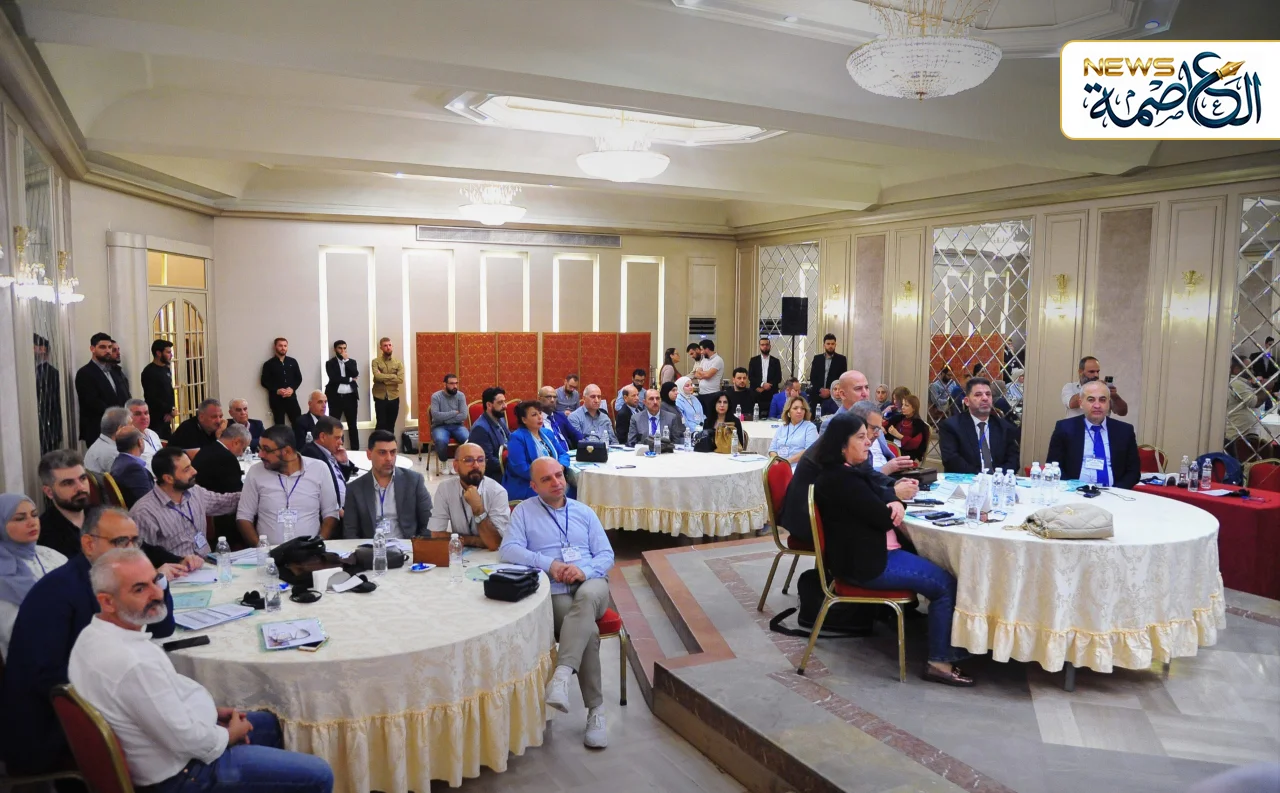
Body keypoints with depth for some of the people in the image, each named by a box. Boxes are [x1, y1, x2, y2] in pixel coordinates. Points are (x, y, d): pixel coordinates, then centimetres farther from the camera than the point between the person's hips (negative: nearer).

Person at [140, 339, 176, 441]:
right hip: (155, 419, -8)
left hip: (166, 418, 8)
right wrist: (170, 410, -11)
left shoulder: (166, 369, 11)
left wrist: (171, 411, -1)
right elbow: (151, 398, -18)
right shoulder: (149, 372, -13)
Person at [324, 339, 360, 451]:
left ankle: (355, 450, 11)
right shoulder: (330, 363, 3)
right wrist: (350, 379, -6)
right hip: (336, 397, -2)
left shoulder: (351, 361, 12)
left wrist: (346, 360, -8)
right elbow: (334, 378, -12)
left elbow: (355, 374, -7)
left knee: (353, 425, 7)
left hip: (350, 397, 2)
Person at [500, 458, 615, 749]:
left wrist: (585, 571, -11)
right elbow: (508, 550, -5)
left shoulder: (584, 512, 19)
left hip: (591, 584, 2)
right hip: (554, 592, -2)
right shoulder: (523, 511, 11)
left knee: (586, 598, -37)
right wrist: (549, 564, -17)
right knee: (589, 630, -31)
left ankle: (561, 676, -47)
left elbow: (607, 555, 12)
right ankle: (596, 708, -20)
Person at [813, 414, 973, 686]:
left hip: (871, 552, 10)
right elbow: (884, 518, -19)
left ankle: (948, 651, 16)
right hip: (867, 562, -10)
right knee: (946, 584, -8)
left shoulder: (846, 472, 12)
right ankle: (939, 662, -1)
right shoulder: (841, 479, -21)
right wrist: (896, 501, 2)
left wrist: (896, 503, -11)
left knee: (941, 573, 11)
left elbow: (879, 505, 13)